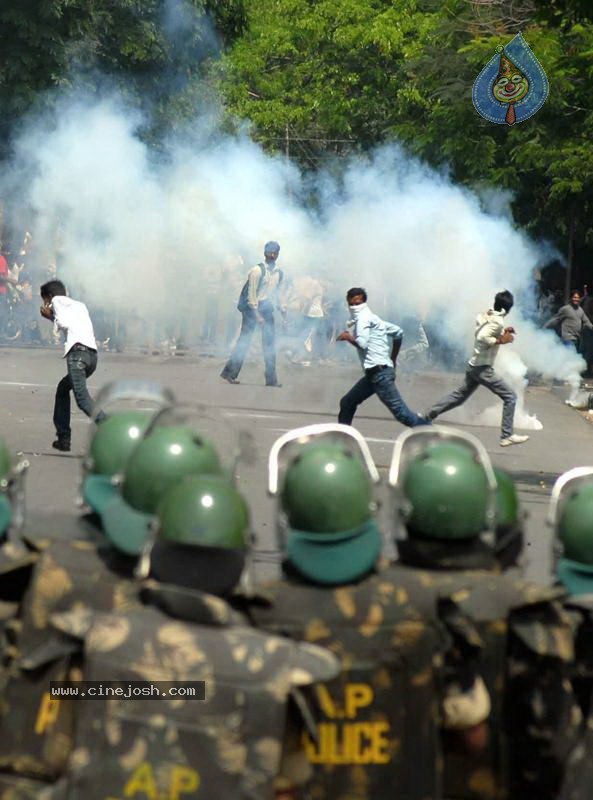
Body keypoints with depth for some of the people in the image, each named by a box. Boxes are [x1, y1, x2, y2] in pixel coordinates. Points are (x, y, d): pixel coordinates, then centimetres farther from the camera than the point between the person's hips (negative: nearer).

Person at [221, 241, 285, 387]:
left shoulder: (279, 273, 10)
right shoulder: (257, 270, -11)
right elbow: (251, 293, -13)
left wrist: (281, 307, 12)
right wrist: (257, 314, -18)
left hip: (267, 308, 6)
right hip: (252, 307, -6)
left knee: (270, 342, 4)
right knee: (244, 340, -6)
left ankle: (271, 379, 8)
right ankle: (229, 373, -1)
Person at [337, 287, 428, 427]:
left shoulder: (364, 317, -6)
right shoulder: (371, 318, 19)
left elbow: (362, 343, -21)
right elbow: (398, 332, 24)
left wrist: (348, 337, -3)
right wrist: (392, 359, 27)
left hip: (379, 372, -10)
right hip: (374, 373, 10)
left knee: (400, 412, -12)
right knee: (347, 403, 14)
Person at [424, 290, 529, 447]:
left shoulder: (485, 316, 6)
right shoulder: (498, 322, -18)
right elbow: (482, 337, -30)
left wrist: (502, 333, 12)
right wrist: (501, 341, -22)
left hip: (474, 365, 9)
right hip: (483, 368, -9)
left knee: (460, 395, 25)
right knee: (510, 397, -4)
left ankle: (428, 415, 28)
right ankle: (507, 436, -5)